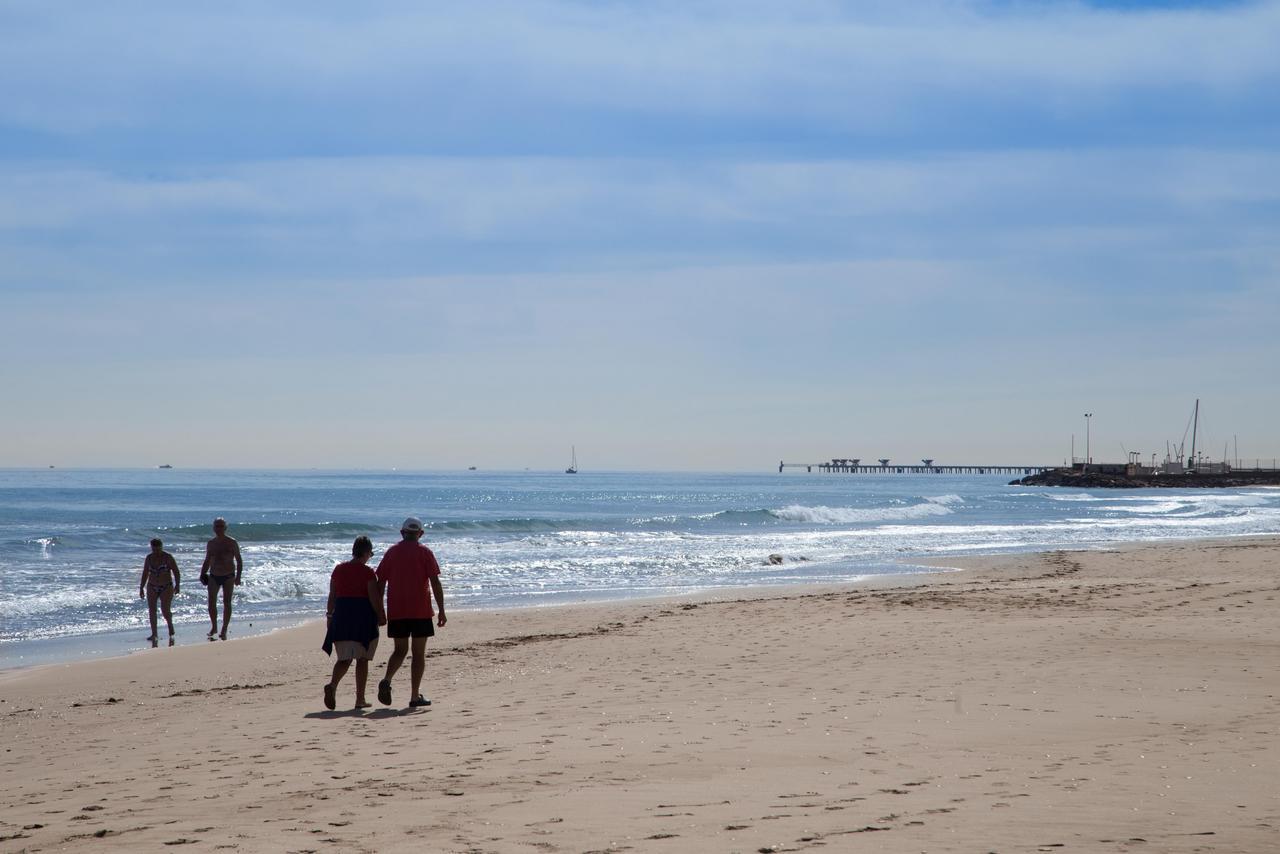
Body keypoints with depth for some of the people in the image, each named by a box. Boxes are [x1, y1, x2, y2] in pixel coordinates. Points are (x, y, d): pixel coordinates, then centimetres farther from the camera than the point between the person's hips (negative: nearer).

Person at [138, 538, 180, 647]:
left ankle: (170, 624, 18)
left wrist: (177, 585, -15)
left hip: (166, 588, -4)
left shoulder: (168, 558, -6)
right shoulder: (149, 558, 6)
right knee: (152, 611, -3)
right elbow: (145, 574, 14)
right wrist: (141, 588, 14)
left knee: (165, 611, -13)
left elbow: (176, 572, -5)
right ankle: (154, 634, 3)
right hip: (152, 588, 4)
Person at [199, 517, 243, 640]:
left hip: (228, 577, -3)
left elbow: (239, 561, -3)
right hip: (213, 576, 3)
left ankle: (224, 630, 3)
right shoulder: (211, 544, 7)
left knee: (227, 603, -3)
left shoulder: (232, 543, -5)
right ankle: (214, 627, 17)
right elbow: (207, 561, 16)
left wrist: (238, 577, -11)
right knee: (211, 603, -1)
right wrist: (203, 574, 3)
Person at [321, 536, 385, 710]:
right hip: (363, 616, -4)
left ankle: (332, 685, -21)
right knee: (362, 659, 6)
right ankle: (360, 699, 8)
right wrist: (381, 616, -2)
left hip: (341, 615, 4)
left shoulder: (338, 570, 6)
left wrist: (329, 616, 16)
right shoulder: (367, 572, -9)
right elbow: (374, 597, -12)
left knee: (344, 658, 7)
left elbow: (332, 596, 8)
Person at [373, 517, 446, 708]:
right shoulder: (424, 552, -1)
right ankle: (415, 696, 1)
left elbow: (380, 583, 6)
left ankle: (387, 680, -12)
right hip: (420, 611, -3)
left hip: (396, 612, 3)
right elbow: (435, 583, -7)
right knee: (419, 653, 4)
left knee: (400, 650, 14)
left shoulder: (391, 552, 7)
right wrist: (441, 611, -4)